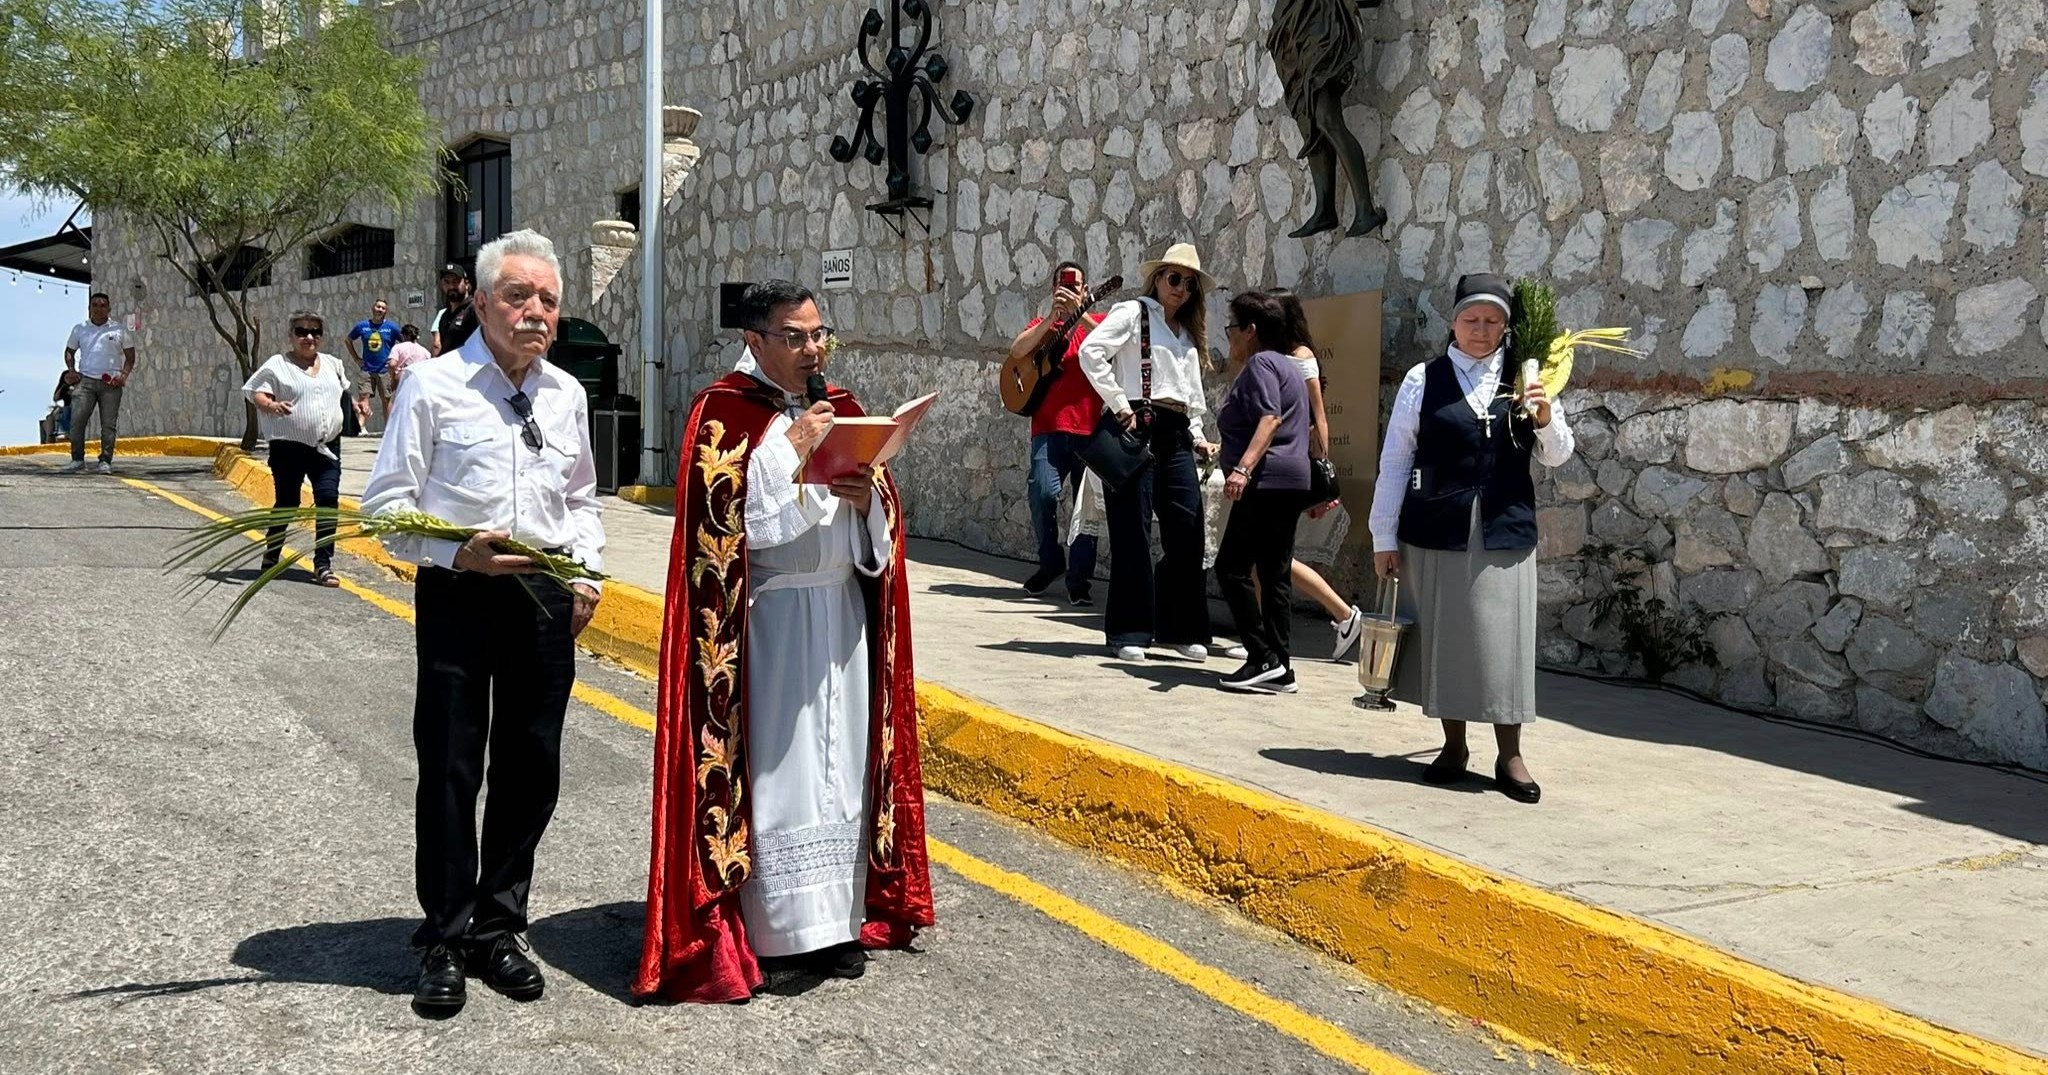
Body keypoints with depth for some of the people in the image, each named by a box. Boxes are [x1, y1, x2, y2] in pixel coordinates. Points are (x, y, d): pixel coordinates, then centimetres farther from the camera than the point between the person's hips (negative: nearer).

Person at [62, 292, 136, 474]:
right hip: (85, 380, 1)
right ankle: (77, 459, 0)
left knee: (109, 424, -1)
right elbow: (69, 351, 22)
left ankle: (105, 461, 5)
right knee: (76, 420, -8)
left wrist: (124, 375, -5)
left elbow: (130, 355, 10)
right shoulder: (79, 329, 12)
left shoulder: (118, 330, 7)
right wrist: (71, 371, 5)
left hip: (111, 383, -1)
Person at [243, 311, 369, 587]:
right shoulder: (278, 365, 0)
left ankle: (323, 564, -6)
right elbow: (256, 393, -6)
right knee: (287, 503, 6)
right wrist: (271, 405, -27)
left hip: (327, 447, 3)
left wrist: (357, 404, 10)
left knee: (328, 499, -9)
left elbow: (344, 392, 29)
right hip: (289, 448, -3)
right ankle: (271, 555, 30)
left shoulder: (333, 364, 15)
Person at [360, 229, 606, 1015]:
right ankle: (445, 941, 15)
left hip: (546, 598, 5)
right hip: (458, 595, -5)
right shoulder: (434, 386, -6)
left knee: (531, 769, 10)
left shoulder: (567, 395, 10)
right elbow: (386, 506, -7)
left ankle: (497, 929, 25)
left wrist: (588, 570, 7)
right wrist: (459, 553, -21)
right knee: (449, 770, 1)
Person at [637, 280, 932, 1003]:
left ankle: (839, 918, 17)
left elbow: (886, 511, 13)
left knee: (841, 765, 8)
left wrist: (866, 495, -9)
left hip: (841, 611, 6)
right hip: (767, 614, -6)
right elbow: (726, 515, -16)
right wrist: (792, 449, -16)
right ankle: (772, 930, 5)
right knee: (769, 765, -3)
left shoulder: (841, 407, 12)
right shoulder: (725, 413, -5)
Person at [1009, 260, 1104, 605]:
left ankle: (1079, 578, 6)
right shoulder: (1042, 325, 18)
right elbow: (1017, 350, -2)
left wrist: (1079, 313, -14)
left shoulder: (1097, 322, 14)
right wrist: (1053, 317, -9)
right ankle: (1051, 561, 9)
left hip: (1090, 428, 0)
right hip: (1049, 426, 1)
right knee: (1042, 493, -14)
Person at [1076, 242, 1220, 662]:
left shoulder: (1187, 334, 24)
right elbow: (1090, 352, -12)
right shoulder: (1132, 313, 3)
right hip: (1136, 428, -7)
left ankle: (1180, 629, 11)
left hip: (1175, 436, 7)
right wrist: (1119, 404, -14)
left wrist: (1196, 436, 14)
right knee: (1133, 532, -5)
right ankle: (1129, 633, 1)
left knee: (1188, 531, 1)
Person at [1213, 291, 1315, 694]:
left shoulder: (1260, 363, -7)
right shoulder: (1286, 364, 25)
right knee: (1274, 573, 7)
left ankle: (1264, 658, -12)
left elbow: (1269, 418, -21)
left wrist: (1243, 468, -31)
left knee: (1232, 568, -9)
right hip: (1291, 483, 10)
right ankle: (1279, 668, 5)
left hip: (1266, 483, -10)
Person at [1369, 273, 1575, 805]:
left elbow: (1557, 456, 11)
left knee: (1504, 637, 1)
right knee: (1443, 638, 6)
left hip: (1505, 531, 0)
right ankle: (1454, 748, 21)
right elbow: (1395, 460, 3)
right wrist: (1384, 537, 2)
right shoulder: (1423, 380, 2)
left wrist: (1544, 418, -11)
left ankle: (1510, 756, 11)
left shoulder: (1521, 380, 6)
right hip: (1437, 530, 0)